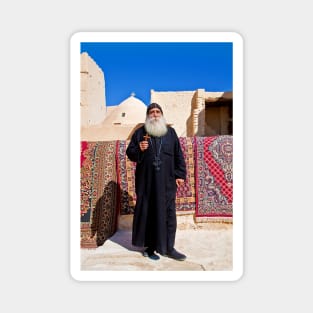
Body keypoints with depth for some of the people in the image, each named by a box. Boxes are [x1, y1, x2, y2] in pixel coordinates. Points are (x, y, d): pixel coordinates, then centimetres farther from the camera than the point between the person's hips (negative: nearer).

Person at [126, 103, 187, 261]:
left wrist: (180, 174, 3)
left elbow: (178, 155, 9)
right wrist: (138, 149, -16)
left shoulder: (170, 132, 9)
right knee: (147, 212, 5)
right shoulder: (140, 132, 6)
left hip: (167, 181, 1)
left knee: (168, 213, 5)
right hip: (146, 181, -1)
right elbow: (130, 153, 6)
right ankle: (149, 246, 21)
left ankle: (168, 248, 19)